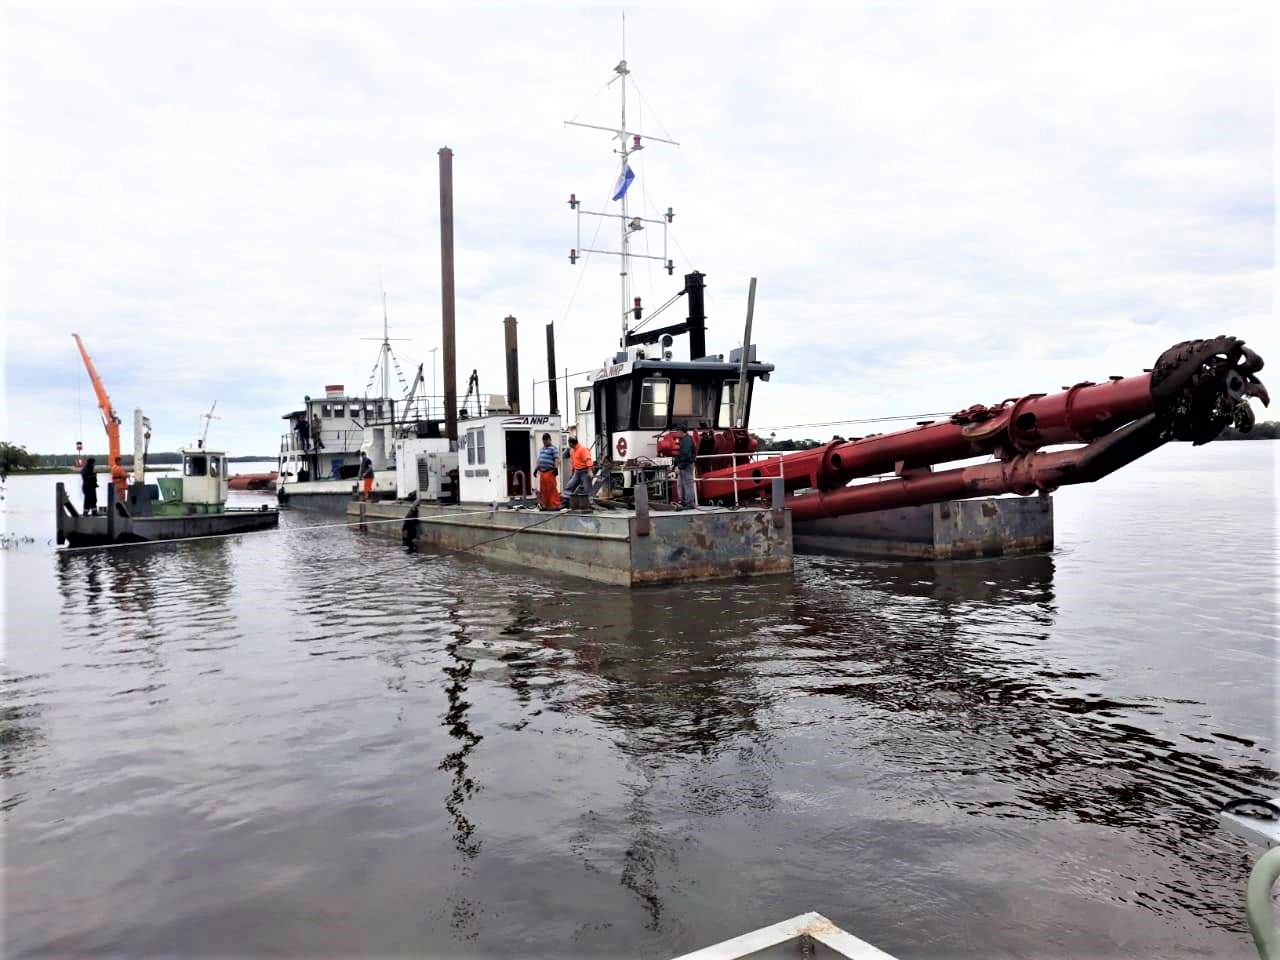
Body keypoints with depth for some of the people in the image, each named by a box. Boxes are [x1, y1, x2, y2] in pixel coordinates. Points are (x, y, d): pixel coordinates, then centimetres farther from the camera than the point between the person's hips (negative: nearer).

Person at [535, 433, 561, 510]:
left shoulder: (553, 448, -3)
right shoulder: (542, 449, 22)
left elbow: (557, 459, -12)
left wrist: (556, 468, -22)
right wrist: (536, 469, 25)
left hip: (549, 472, -8)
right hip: (542, 472, 8)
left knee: (552, 489, -10)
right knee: (543, 490, 9)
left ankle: (555, 505, -8)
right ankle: (545, 505, 15)